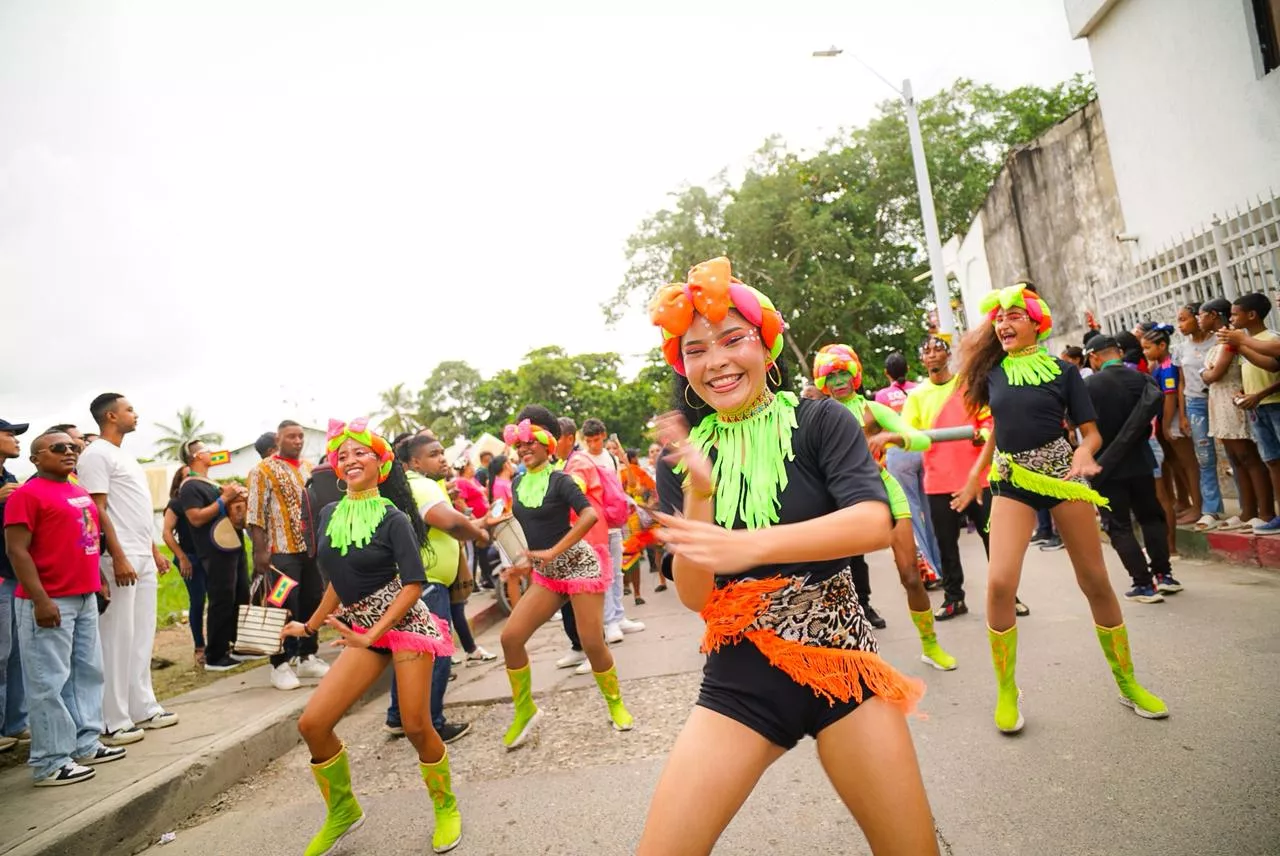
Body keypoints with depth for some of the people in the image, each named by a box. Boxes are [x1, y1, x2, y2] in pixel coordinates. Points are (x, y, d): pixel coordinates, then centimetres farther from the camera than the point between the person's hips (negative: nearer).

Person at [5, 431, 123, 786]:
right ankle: (51, 763, 8)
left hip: (85, 598, 9)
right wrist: (40, 600, -19)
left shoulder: (81, 494, 15)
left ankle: (86, 744, 25)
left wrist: (99, 581, 19)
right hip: (50, 602, -8)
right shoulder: (27, 494, -10)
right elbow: (16, 551, -15)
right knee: (50, 682, -1)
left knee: (88, 673, 14)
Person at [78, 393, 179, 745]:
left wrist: (154, 551, 19)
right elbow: (98, 511, -16)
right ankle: (114, 721, 5)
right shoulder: (96, 455, -10)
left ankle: (142, 708, 22)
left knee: (141, 637, 13)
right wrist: (118, 558, -20)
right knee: (118, 640, -3)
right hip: (121, 560, -9)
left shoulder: (125, 456, 18)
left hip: (143, 558, 9)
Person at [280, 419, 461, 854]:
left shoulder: (393, 517, -12)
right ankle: (343, 812, 21)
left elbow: (413, 584, -18)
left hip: (404, 623, -5)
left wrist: (371, 636, -24)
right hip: (361, 628, 6)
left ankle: (446, 807, 22)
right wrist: (310, 626, 22)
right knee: (312, 724, -4)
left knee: (415, 726, -5)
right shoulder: (330, 514, 5)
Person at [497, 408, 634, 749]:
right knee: (511, 637, -5)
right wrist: (528, 558, 9)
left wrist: (552, 552, -27)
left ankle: (616, 704, 21)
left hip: (578, 564, -6)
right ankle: (525, 710, 14)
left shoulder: (559, 480, -12)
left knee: (592, 643, -5)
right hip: (545, 574, 6)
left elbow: (589, 515, -26)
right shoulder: (518, 482, 7)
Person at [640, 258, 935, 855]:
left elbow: (875, 524, -20)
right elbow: (694, 596, -5)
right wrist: (700, 494, -20)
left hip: (839, 660, -1)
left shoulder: (820, 421, -5)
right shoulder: (683, 458, 1)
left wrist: (752, 544, -32)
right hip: (739, 681, 2)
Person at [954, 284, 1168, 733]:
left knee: (1096, 582, 6)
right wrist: (975, 476, 19)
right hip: (1011, 482, 1)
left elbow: (1091, 431, -1)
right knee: (1000, 583, -14)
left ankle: (1127, 682, 27)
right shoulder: (992, 372, 5)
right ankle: (1006, 692, 3)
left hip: (1060, 472, -1)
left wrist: (1083, 453, -23)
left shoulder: (1062, 370, -1)